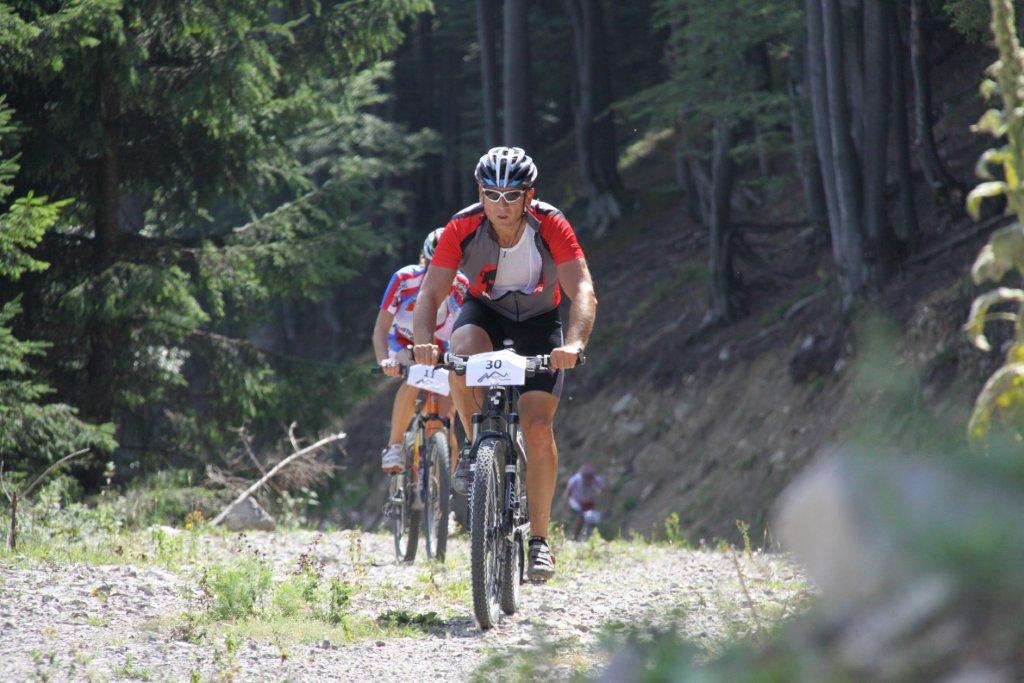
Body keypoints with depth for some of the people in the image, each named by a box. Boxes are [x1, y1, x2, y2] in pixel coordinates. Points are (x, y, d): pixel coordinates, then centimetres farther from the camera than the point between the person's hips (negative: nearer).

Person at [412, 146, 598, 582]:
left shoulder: (551, 227, -27)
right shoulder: (463, 228, -24)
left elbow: (583, 291, -35)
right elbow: (431, 293, -27)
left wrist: (574, 343, -54)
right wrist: (423, 341, -47)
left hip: (539, 320, -1)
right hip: (485, 312, 1)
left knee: (538, 425, -16)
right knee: (463, 355, -36)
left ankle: (539, 540, -6)